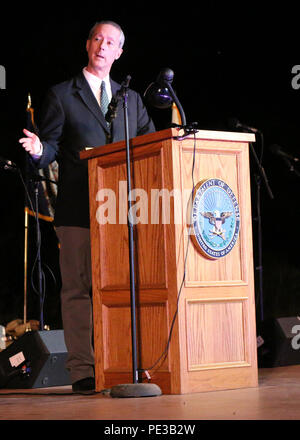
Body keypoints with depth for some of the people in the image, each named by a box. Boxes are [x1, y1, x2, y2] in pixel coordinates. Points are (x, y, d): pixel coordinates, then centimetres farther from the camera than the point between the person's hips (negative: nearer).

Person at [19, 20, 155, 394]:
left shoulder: (131, 99, 20)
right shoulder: (61, 95, 9)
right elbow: (52, 146, 2)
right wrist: (39, 149, -20)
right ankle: (82, 371, -2)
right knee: (78, 289, -5)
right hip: (78, 209, -4)